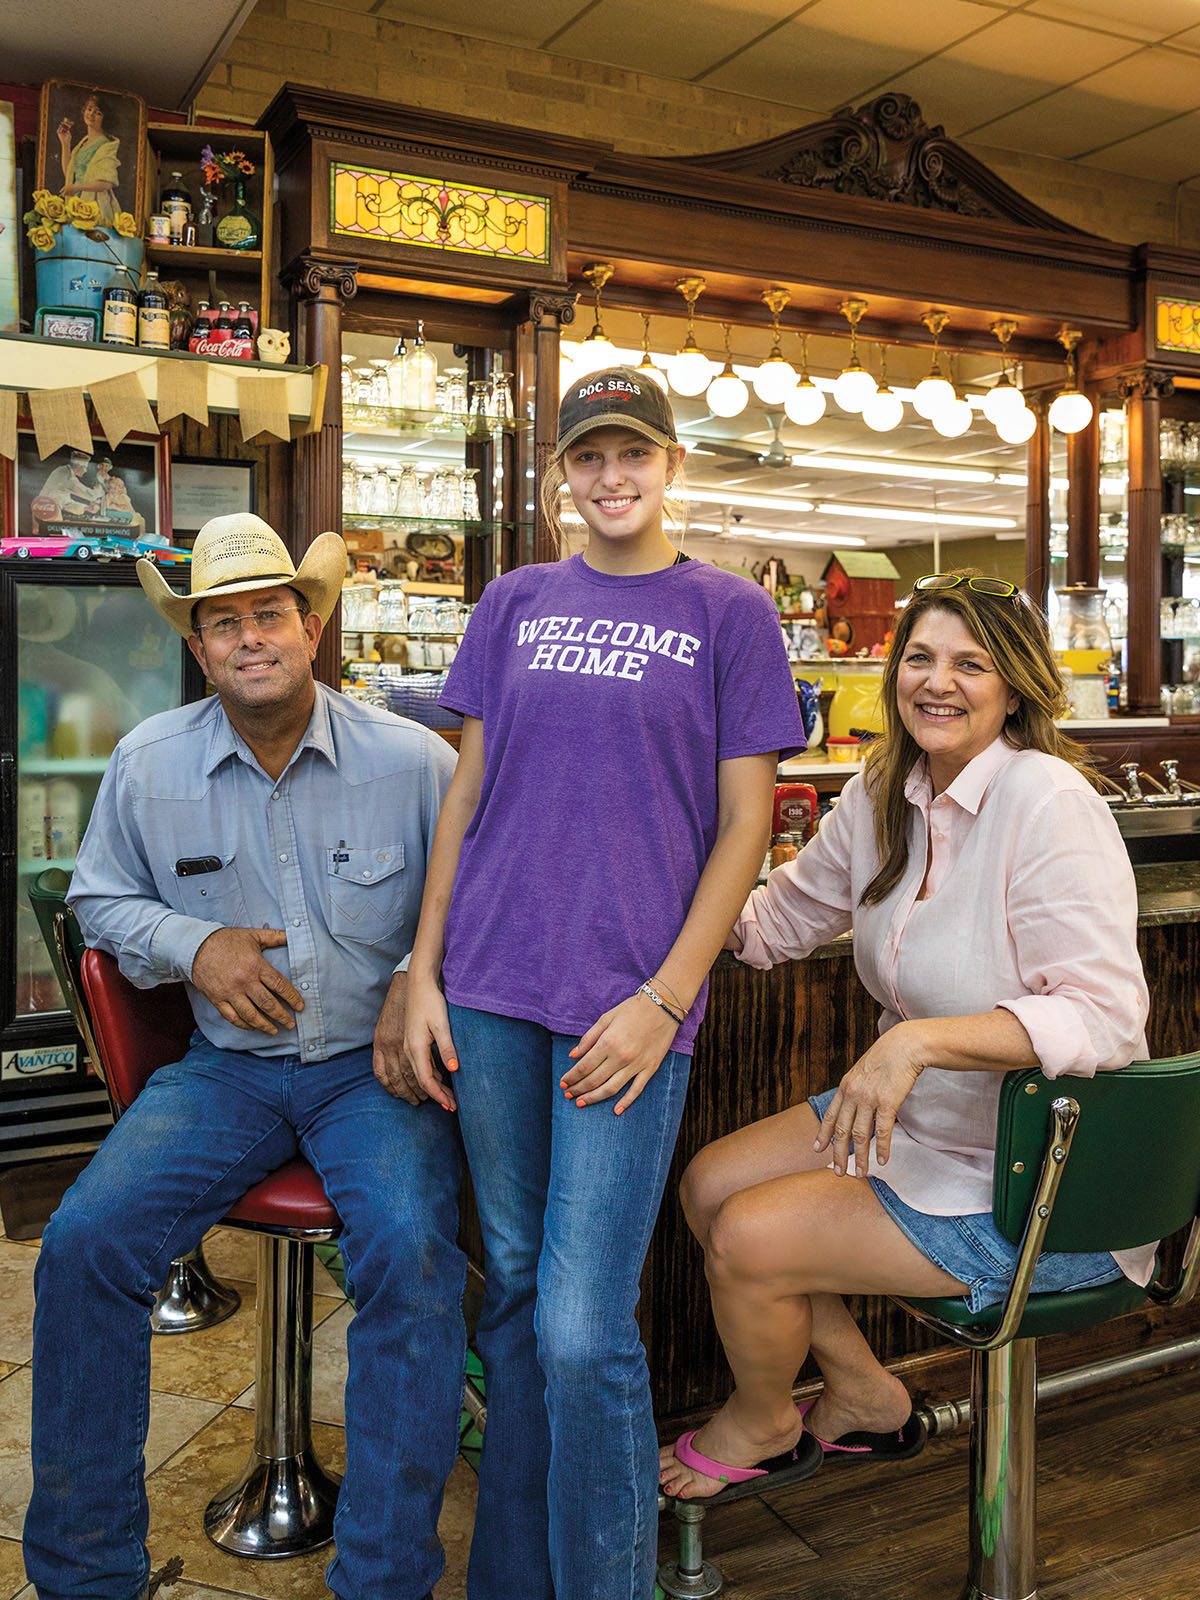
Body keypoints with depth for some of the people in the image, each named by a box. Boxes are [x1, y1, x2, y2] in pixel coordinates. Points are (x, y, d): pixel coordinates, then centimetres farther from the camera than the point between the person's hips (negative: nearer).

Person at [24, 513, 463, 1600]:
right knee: (83, 1241, -18)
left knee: (410, 1252, -29)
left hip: (373, 1065, -2)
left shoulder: (413, 761, -5)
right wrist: (192, 946, -4)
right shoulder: (149, 764, 2)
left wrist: (422, 979, -15)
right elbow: (102, 900, 16)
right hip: (227, 1064, 3)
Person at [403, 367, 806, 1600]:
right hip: (489, 989, 4)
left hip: (625, 1001, -3)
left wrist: (663, 1001, -10)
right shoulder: (515, 604, 12)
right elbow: (468, 790, 12)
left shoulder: (730, 615, 3)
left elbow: (744, 823, -1)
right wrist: (423, 971, 5)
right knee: (512, 1292, 14)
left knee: (582, 1329, -6)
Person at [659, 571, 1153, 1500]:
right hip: (917, 1117, 8)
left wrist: (919, 1039, -37)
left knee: (747, 1242, -12)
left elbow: (1105, 1016, -29)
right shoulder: (885, 795, 1)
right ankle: (863, 1393, 25)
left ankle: (760, 1422, 24)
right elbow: (776, 921, 13)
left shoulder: (1046, 801, -23)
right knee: (710, 1184, 4)